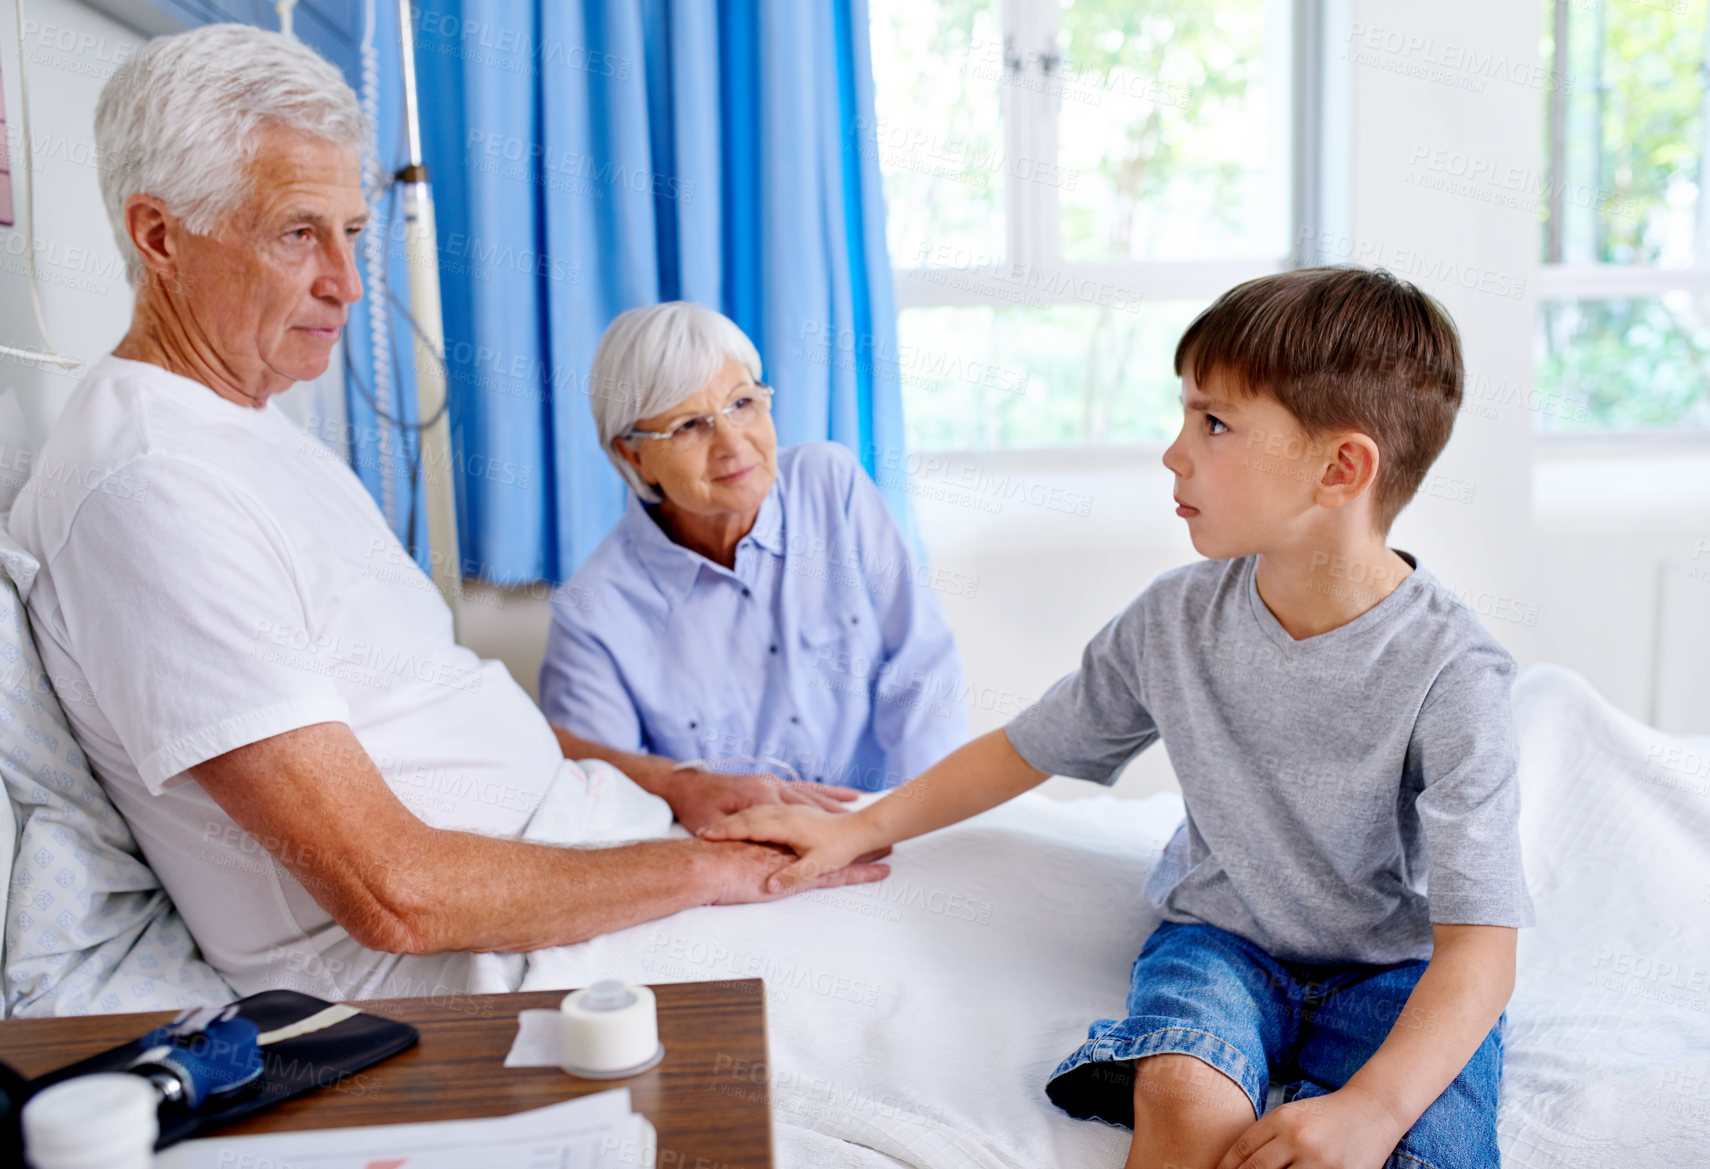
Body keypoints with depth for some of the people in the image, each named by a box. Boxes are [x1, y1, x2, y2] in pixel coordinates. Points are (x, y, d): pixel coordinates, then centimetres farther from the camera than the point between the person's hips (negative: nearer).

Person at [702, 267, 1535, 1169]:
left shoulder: (1448, 675, -21)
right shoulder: (1175, 620, -8)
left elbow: (1478, 944, -24)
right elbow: (1030, 747, 6)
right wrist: (857, 830, 7)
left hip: (1399, 967, -2)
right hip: (1224, 932, 2)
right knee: (1185, 1096, -30)